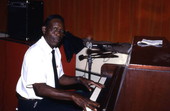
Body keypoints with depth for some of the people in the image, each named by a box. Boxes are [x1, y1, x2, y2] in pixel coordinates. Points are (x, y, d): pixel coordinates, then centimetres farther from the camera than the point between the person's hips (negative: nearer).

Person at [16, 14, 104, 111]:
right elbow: (39, 89, -29)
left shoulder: (56, 50, 5)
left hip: (48, 97, 8)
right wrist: (73, 95, -35)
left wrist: (79, 80, -5)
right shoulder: (35, 53, -22)